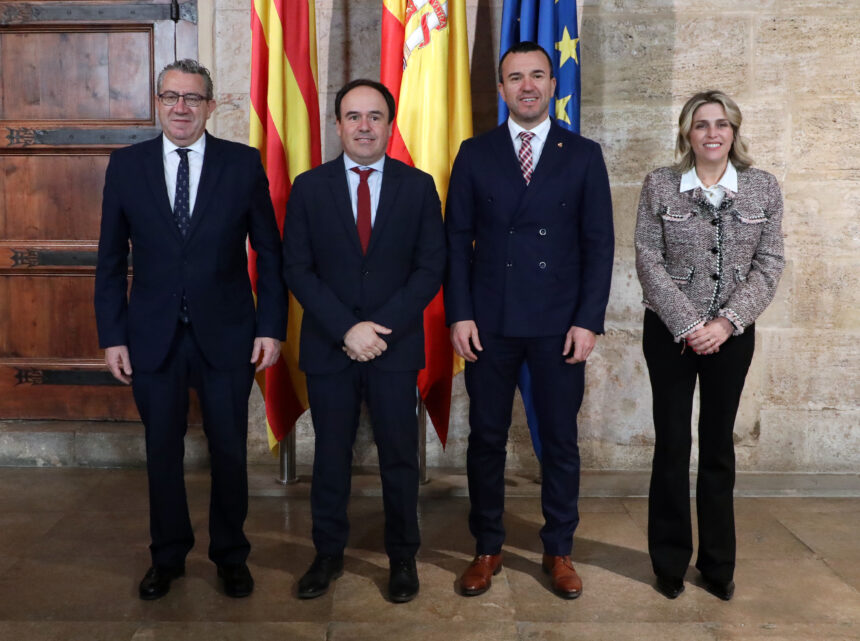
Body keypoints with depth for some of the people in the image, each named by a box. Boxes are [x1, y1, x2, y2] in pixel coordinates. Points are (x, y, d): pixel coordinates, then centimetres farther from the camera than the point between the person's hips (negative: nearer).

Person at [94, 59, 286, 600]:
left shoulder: (243, 163, -2)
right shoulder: (126, 165, 2)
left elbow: (269, 251, 0)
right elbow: (111, 260, 4)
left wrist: (271, 326, -5)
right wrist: (112, 336, 0)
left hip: (227, 333, -1)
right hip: (154, 336, 1)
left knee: (230, 450, 9)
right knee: (162, 451, 12)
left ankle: (231, 554, 30)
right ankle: (168, 556, 32)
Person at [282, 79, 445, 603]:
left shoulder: (419, 186, 2)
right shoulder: (309, 187, 3)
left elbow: (431, 268, -3)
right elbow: (297, 269, -2)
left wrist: (381, 326, -14)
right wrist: (346, 329, -13)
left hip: (396, 346, 0)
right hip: (328, 346, 1)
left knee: (400, 456, 8)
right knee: (331, 455, 12)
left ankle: (403, 557, 25)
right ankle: (328, 554, 28)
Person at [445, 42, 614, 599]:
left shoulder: (584, 155, 4)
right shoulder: (475, 154, 6)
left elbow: (599, 243, 2)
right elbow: (457, 239, 4)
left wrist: (588, 320, -6)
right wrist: (459, 314, -4)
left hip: (560, 323, 0)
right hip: (490, 322, 1)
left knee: (561, 440, 8)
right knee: (486, 438, 7)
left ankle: (559, 550, 24)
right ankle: (487, 549, 23)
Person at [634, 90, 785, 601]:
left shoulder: (764, 188, 2)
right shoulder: (659, 185, -3)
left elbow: (770, 264, -1)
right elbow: (648, 261, -7)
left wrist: (727, 321, -14)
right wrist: (688, 325, -15)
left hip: (732, 333, 2)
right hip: (671, 332, -1)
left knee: (719, 445, 10)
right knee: (672, 443, 4)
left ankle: (718, 562, 23)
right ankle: (671, 560, 19)